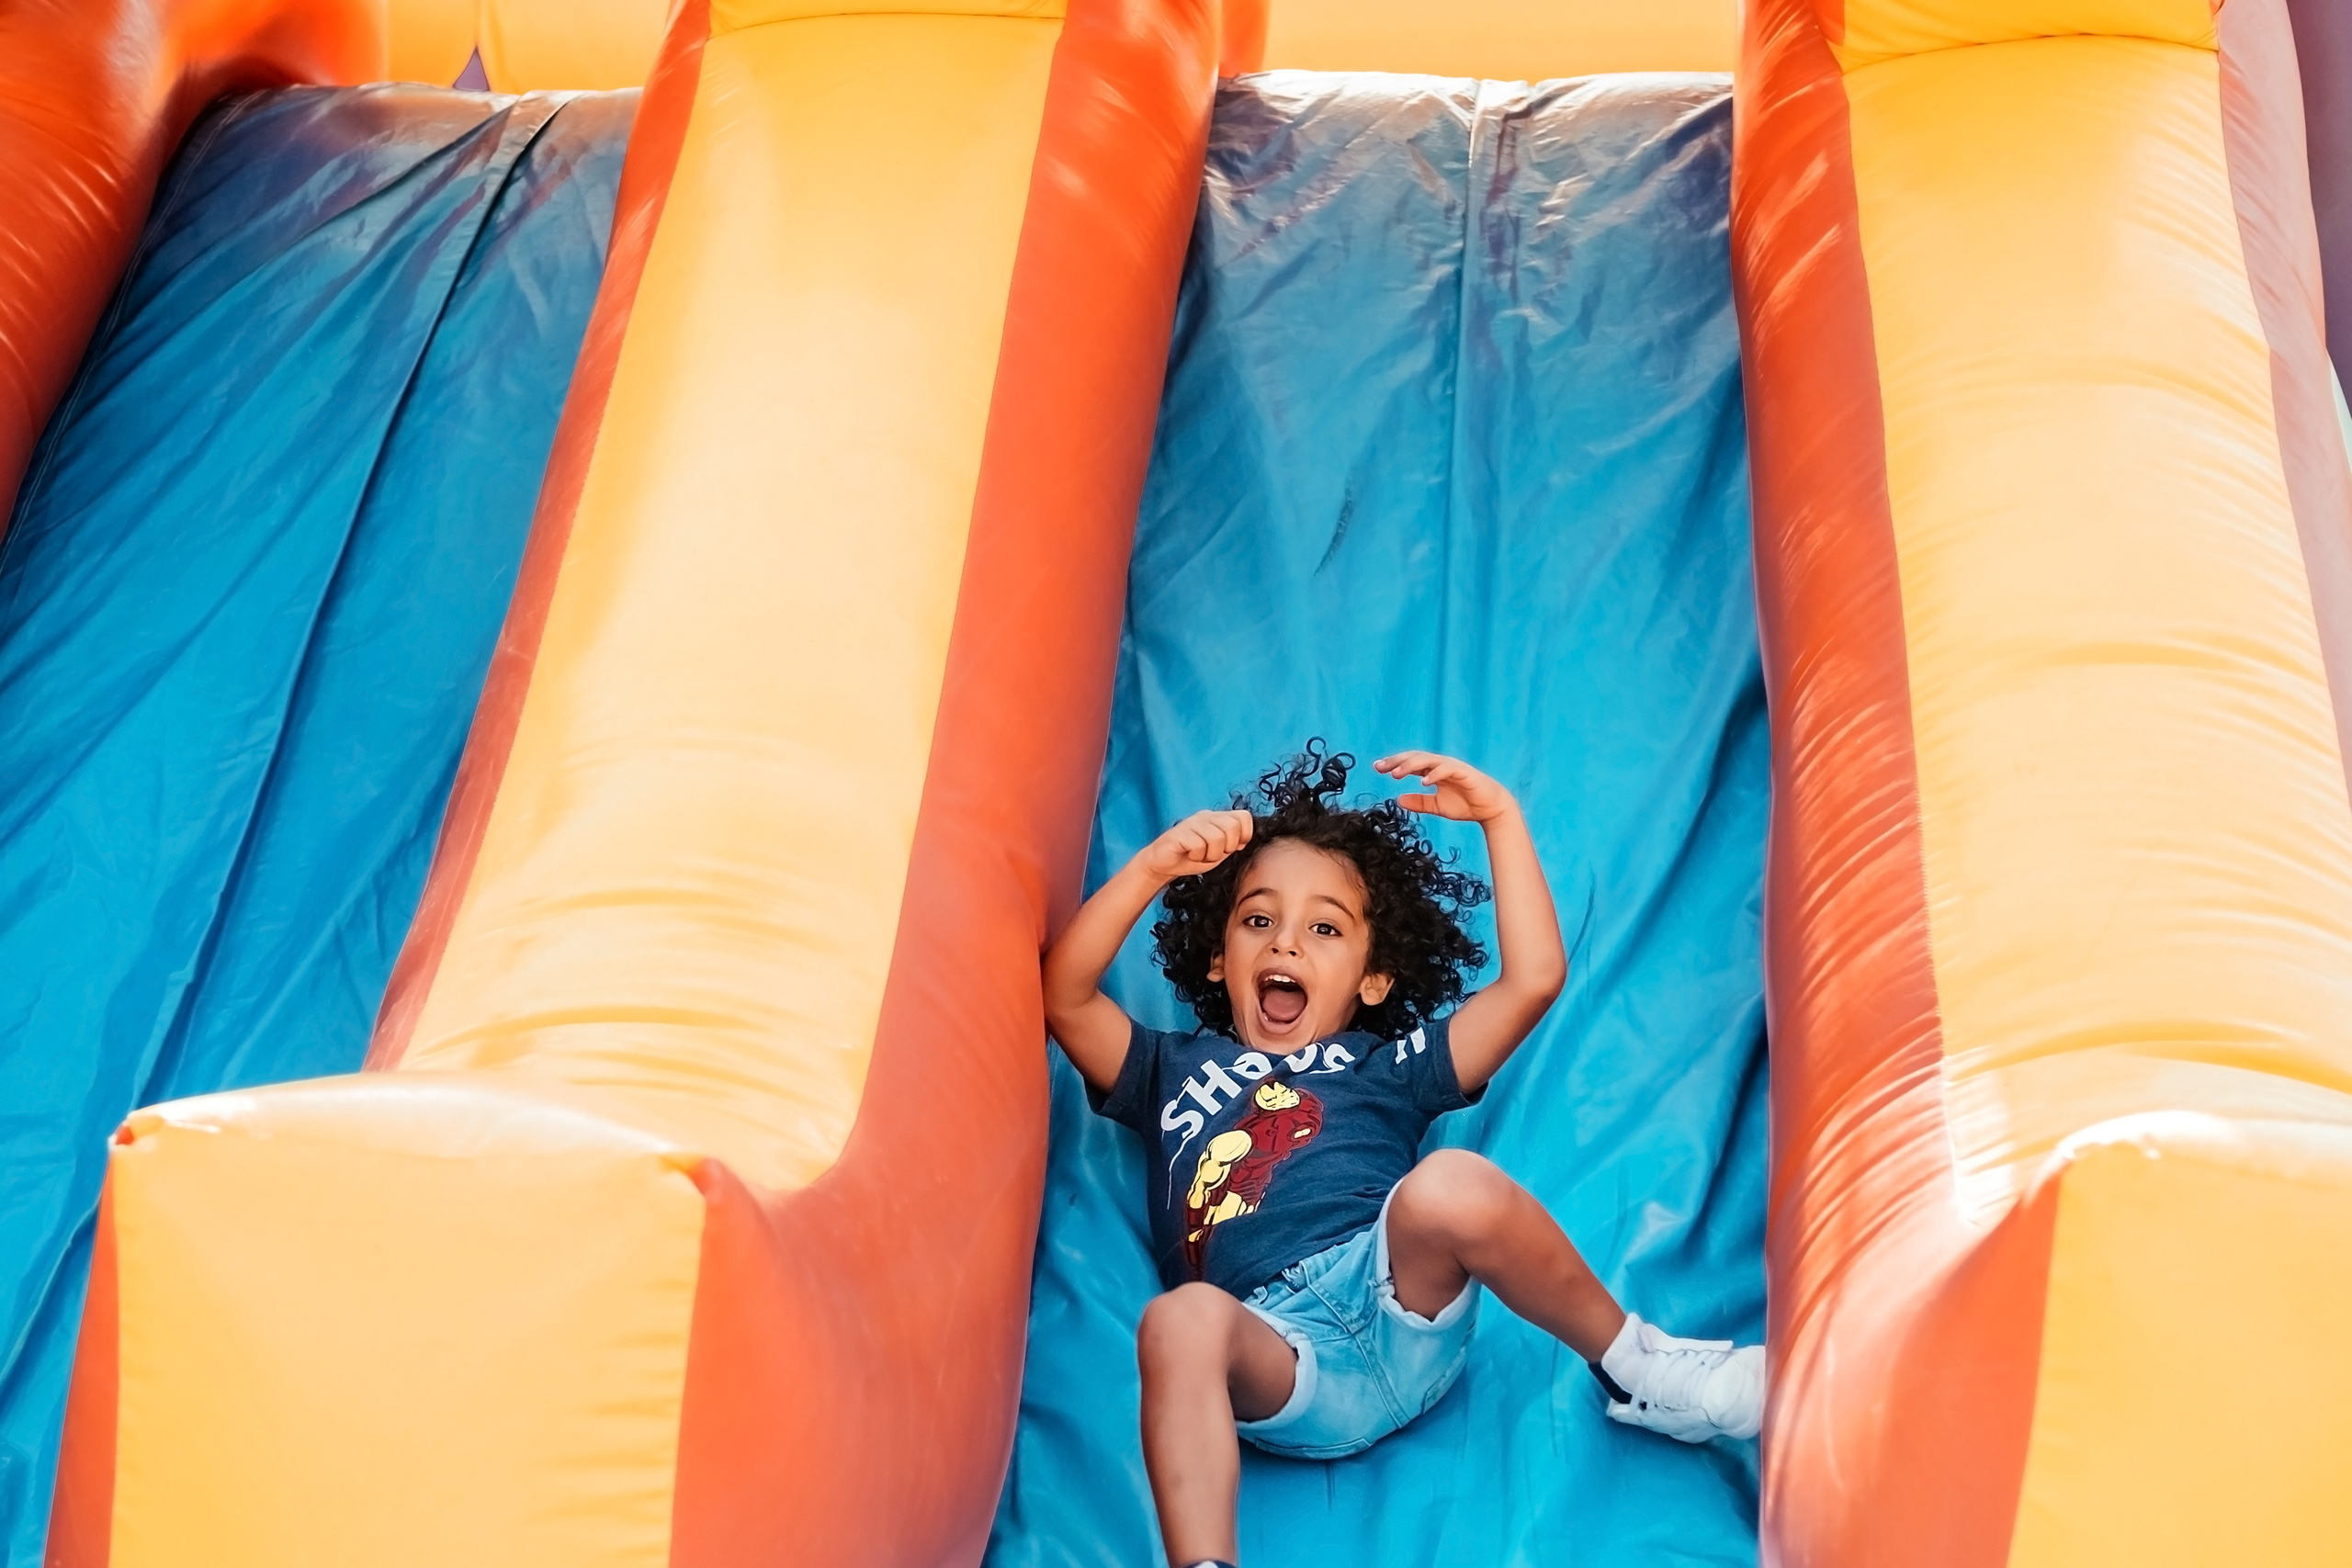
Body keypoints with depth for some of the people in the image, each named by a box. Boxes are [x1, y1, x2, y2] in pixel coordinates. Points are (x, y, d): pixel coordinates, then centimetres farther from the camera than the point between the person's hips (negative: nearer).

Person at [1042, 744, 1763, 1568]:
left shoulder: (1389, 1066, 30)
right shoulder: (1174, 1071, 32)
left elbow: (1535, 977, 19)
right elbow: (1064, 994, 16)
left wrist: (1500, 816, 17)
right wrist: (1153, 866, 7)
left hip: (1401, 1299, 1)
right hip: (1280, 1361, 0)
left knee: (1451, 1186, -33)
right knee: (1181, 1321, -36)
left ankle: (1634, 1367, -14)